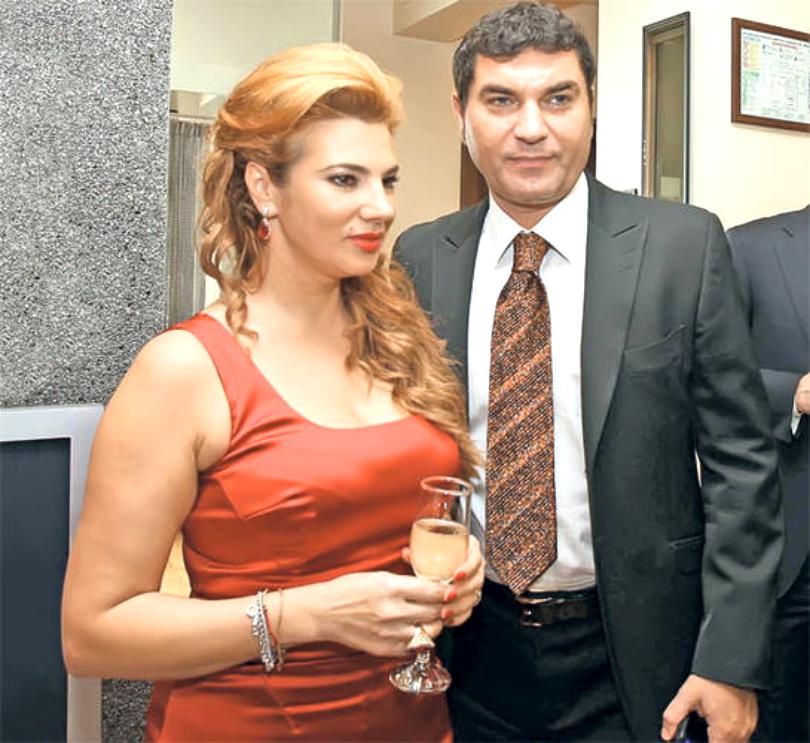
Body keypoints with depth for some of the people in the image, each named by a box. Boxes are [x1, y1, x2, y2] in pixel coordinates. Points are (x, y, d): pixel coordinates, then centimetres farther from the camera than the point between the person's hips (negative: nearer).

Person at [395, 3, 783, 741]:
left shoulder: (685, 245, -9)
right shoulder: (419, 258, -3)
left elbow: (741, 461, -7)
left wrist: (732, 660, -10)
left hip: (633, 658, -1)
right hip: (468, 649, 2)